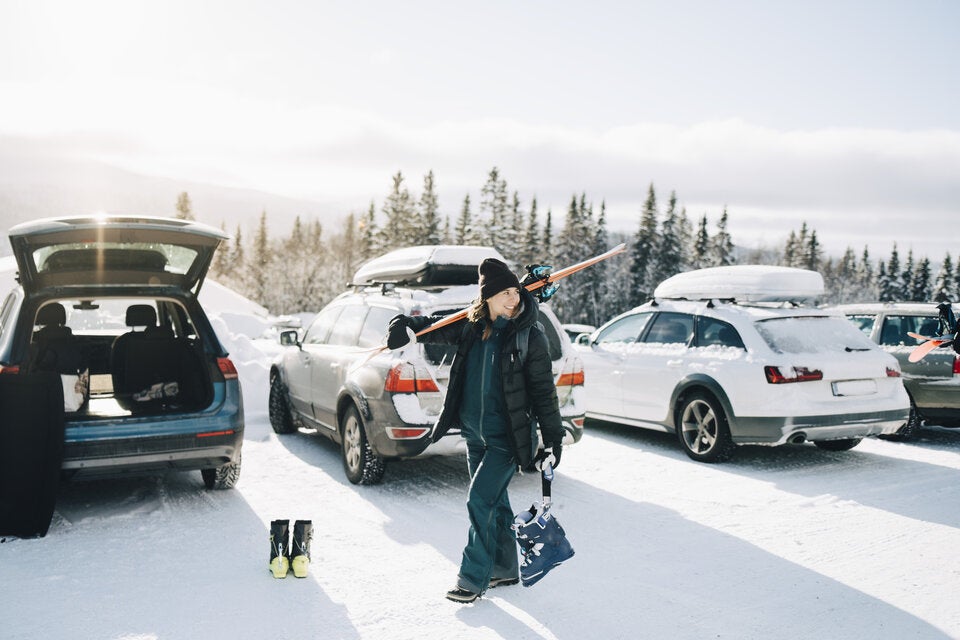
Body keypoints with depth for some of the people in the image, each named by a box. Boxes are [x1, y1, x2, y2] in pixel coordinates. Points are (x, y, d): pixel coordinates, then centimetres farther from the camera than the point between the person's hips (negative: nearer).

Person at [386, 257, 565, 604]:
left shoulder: (530, 336, -11)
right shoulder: (471, 327, 1)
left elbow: (543, 390, -8)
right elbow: (436, 328, 12)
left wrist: (553, 438, -8)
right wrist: (404, 324, -9)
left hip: (507, 438, -6)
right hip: (474, 434, 6)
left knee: (480, 501, -9)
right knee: (493, 501, 16)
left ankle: (473, 579, 4)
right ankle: (505, 569, 32)